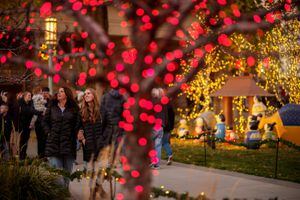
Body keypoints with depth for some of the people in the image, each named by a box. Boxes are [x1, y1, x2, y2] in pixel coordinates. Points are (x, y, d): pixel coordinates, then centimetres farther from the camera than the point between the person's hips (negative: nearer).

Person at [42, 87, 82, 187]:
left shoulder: (74, 108, 5)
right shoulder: (52, 107, 8)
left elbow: (78, 123, 5)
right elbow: (44, 121, 13)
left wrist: (74, 134, -2)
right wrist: (49, 132, 3)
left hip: (69, 144, 0)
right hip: (54, 143, 0)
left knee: (67, 171, 7)